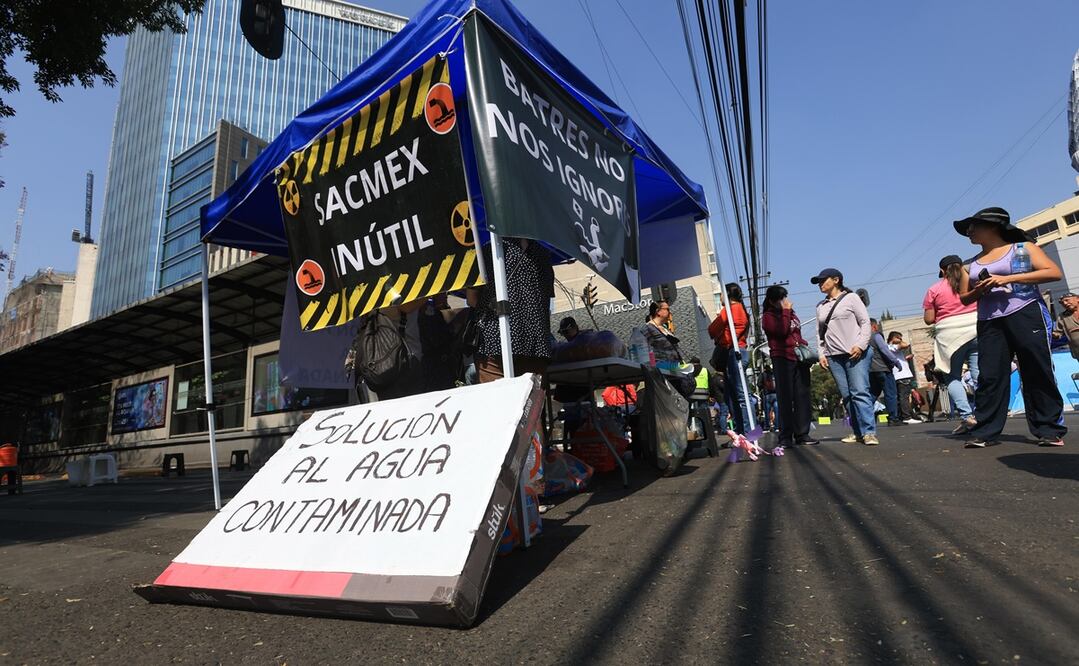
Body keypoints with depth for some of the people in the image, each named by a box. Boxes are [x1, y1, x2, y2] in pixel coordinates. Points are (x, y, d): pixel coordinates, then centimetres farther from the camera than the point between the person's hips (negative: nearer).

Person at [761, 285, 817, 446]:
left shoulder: (790, 312, 21)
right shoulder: (768, 316, -1)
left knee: (802, 396, 4)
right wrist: (785, 311, -9)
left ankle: (802, 434, 10)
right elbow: (782, 331, -18)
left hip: (799, 358, 7)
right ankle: (785, 437, -3)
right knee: (785, 398, -7)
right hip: (782, 359, -7)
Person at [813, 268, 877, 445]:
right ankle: (857, 432, 7)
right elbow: (820, 333, 19)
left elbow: (865, 322, -1)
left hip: (855, 354, -5)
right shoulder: (820, 306, 19)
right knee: (846, 396, 2)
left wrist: (860, 345, -12)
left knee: (860, 392, -12)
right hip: (833, 357, 5)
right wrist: (821, 354, 9)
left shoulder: (850, 298, 5)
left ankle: (869, 432, -10)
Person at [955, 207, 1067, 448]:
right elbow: (964, 298, 20)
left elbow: (1055, 272, -6)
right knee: (989, 376, -3)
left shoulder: (1023, 248, 6)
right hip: (989, 324, 3)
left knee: (1038, 373, -2)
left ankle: (1049, 430, 7)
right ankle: (983, 431, -3)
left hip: (1026, 315, -3)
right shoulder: (972, 264, 16)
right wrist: (979, 291, -2)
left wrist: (1008, 278, -14)